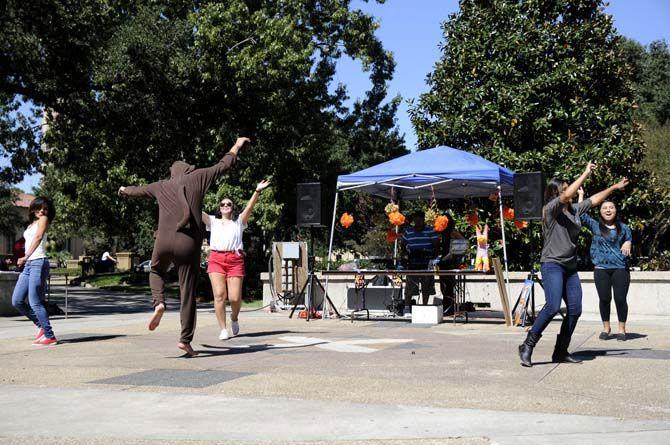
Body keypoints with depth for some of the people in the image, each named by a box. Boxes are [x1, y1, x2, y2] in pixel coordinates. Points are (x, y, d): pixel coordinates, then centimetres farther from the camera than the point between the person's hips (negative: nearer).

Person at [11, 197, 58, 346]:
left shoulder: (43, 220, 2)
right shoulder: (31, 224, 24)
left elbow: (38, 237, -14)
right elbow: (30, 242, 18)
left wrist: (26, 257, -27)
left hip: (38, 262, -8)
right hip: (28, 265, 8)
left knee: (35, 302, -10)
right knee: (17, 301, 3)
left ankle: (49, 336, -6)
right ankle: (42, 325, 15)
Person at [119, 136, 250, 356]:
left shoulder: (162, 186, 17)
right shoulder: (197, 178, 11)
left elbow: (139, 190, 35)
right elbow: (223, 165, 20)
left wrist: (125, 190, 57)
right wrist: (237, 146, 36)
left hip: (164, 241, 2)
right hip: (189, 243, -2)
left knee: (156, 272, 30)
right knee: (188, 292, 4)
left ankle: (159, 303, 2)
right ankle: (185, 339, 3)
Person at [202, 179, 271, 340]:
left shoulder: (239, 222, 19)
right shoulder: (213, 222, 22)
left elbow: (249, 207, 4)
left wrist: (257, 191, -11)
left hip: (235, 259, -1)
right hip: (216, 259, 1)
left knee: (235, 297, -8)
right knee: (219, 294, -10)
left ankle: (234, 318, 24)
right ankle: (223, 329, -3)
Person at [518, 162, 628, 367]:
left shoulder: (574, 210, 14)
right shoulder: (551, 209, -8)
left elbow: (594, 200, 28)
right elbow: (567, 196, -25)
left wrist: (614, 187, 33)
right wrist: (585, 174, -18)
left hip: (570, 267, 8)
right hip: (552, 265, -8)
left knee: (575, 310, 2)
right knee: (553, 307, -23)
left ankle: (561, 351, 11)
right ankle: (527, 346, -14)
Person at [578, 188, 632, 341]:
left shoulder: (623, 228, 10)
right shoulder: (595, 226, 8)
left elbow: (629, 240, 19)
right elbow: (581, 214, -2)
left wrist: (628, 243, -5)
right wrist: (581, 195, 2)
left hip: (620, 268, 0)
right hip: (601, 269, 0)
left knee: (620, 299, -3)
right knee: (604, 299, 2)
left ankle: (622, 329, 10)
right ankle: (606, 328, 17)